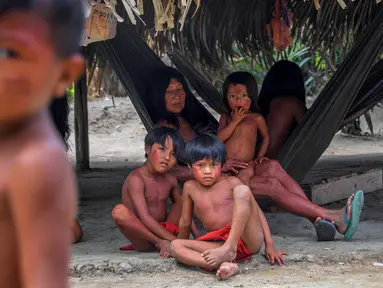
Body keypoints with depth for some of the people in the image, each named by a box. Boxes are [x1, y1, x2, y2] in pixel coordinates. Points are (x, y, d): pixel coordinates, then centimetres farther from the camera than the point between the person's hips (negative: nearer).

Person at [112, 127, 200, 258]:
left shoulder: (170, 180, 4)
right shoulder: (136, 179, -18)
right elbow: (145, 217, -26)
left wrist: (197, 235, 3)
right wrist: (174, 240, -30)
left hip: (164, 230, 7)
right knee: (119, 211, -33)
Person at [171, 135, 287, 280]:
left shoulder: (231, 183, 2)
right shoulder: (190, 187, 9)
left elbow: (258, 212, 1)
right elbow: (185, 221, 20)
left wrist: (270, 246, -5)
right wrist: (183, 250, 28)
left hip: (249, 240, -3)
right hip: (220, 244, 3)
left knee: (242, 190, -24)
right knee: (175, 245, -18)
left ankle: (228, 249, -35)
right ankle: (223, 264, -41)